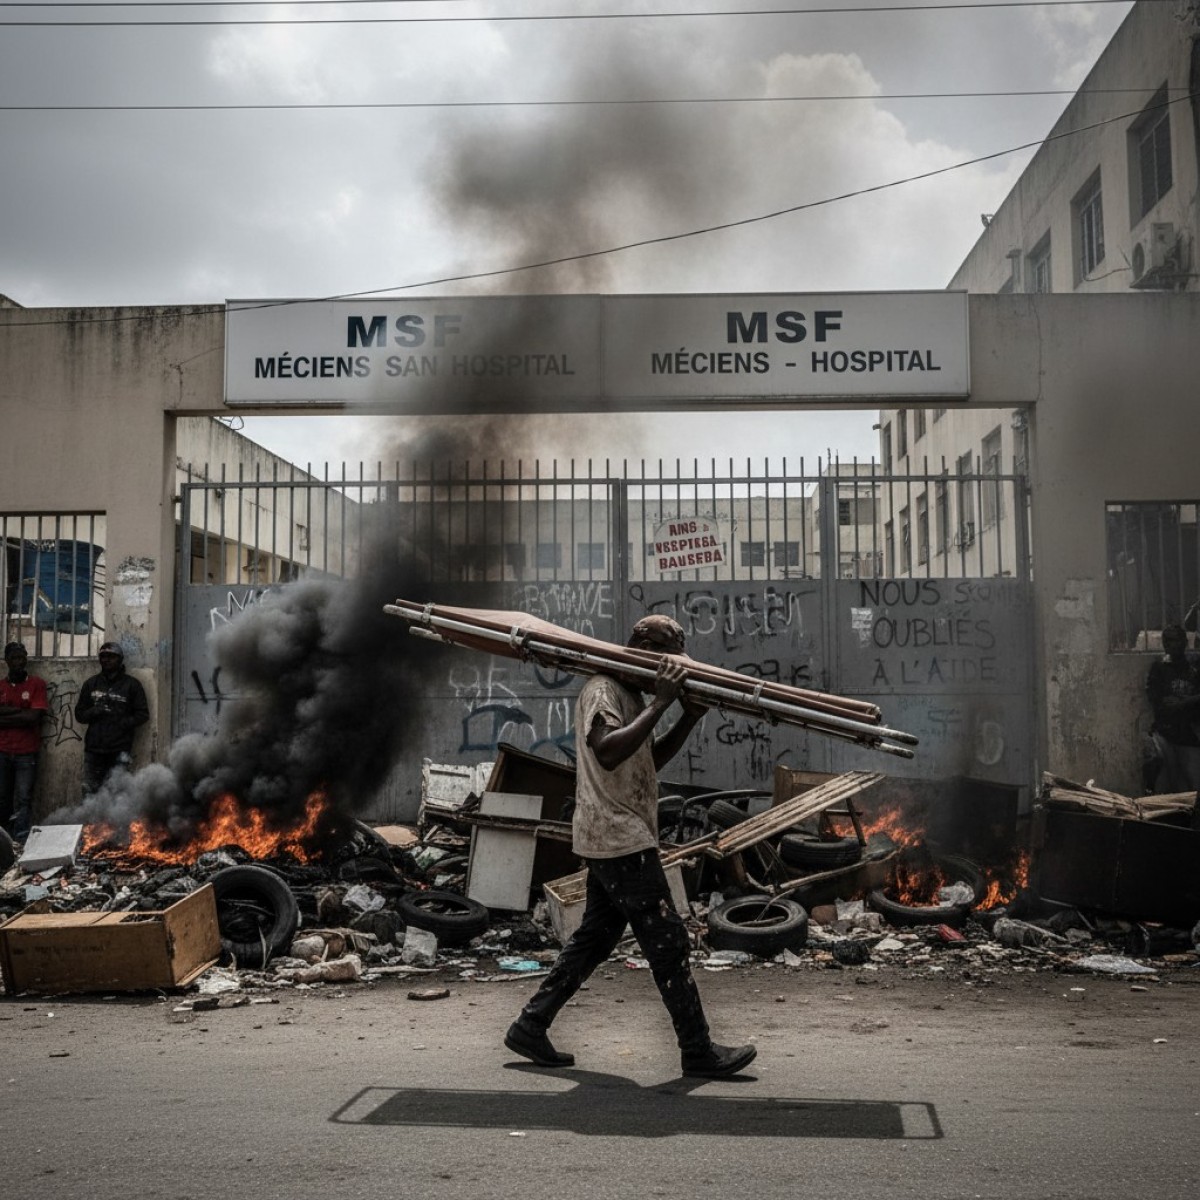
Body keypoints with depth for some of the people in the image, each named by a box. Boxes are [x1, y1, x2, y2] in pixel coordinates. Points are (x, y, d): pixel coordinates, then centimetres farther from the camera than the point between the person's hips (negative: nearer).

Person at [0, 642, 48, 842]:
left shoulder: (37, 684, -1)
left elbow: (34, 717, -11)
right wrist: (20, 710, -13)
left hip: (26, 753, -3)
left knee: (23, 799, -6)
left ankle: (20, 843, -6)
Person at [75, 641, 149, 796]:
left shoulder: (131, 685, 5)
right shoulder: (91, 684, 15)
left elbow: (143, 714, 2)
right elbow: (79, 714, 14)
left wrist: (122, 723, -11)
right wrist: (95, 711, -6)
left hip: (119, 753, -4)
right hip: (93, 749, 4)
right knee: (89, 794, 2)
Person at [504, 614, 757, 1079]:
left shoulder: (630, 694, 19)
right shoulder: (602, 690, -13)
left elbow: (651, 759, 21)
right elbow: (608, 752, -30)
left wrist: (690, 717, 9)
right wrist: (661, 702, -28)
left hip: (616, 839, 11)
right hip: (619, 838, -11)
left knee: (595, 937, 14)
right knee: (668, 941, -5)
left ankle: (530, 1027, 20)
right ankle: (698, 1051, 3)